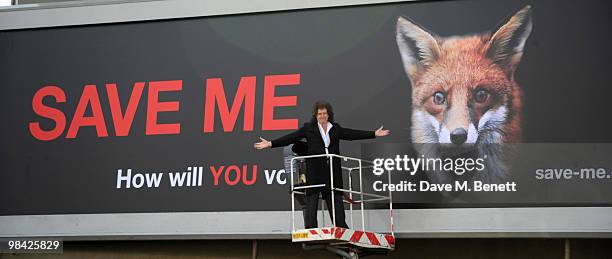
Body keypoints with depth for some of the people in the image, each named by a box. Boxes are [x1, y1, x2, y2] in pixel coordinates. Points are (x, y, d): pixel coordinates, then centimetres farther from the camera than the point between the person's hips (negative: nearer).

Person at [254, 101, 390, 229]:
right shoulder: (308, 128, 4)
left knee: (336, 199, 5)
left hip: (332, 170, 3)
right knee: (312, 197, -2)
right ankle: (310, 229, 3)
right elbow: (291, 138, -1)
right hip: (314, 170, -3)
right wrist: (270, 144, -10)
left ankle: (341, 228, 13)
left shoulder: (336, 128, 13)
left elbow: (353, 134, 16)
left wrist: (374, 134, 16)